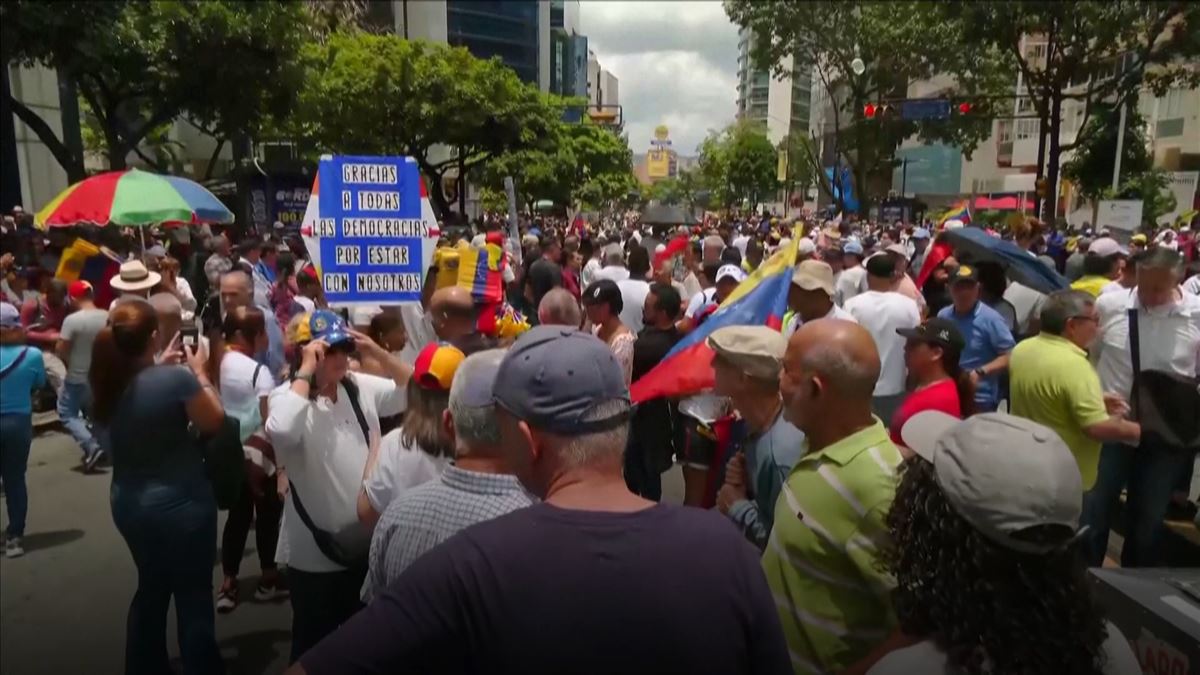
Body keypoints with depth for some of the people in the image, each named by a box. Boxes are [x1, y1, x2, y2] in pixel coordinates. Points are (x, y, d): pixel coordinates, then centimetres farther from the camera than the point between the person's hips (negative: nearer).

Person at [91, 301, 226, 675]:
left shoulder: (108, 383, -6)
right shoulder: (176, 378, -25)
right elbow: (214, 421, -10)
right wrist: (200, 373, -1)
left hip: (128, 504, 6)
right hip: (180, 504, -6)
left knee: (151, 587, 25)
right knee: (193, 594, 9)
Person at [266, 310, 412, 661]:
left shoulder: (362, 386, 0)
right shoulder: (288, 395, -15)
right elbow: (282, 432, -37)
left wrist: (376, 351, -8)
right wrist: (306, 370, -29)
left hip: (366, 542, 5)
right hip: (315, 552, -5)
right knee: (315, 641, 15)